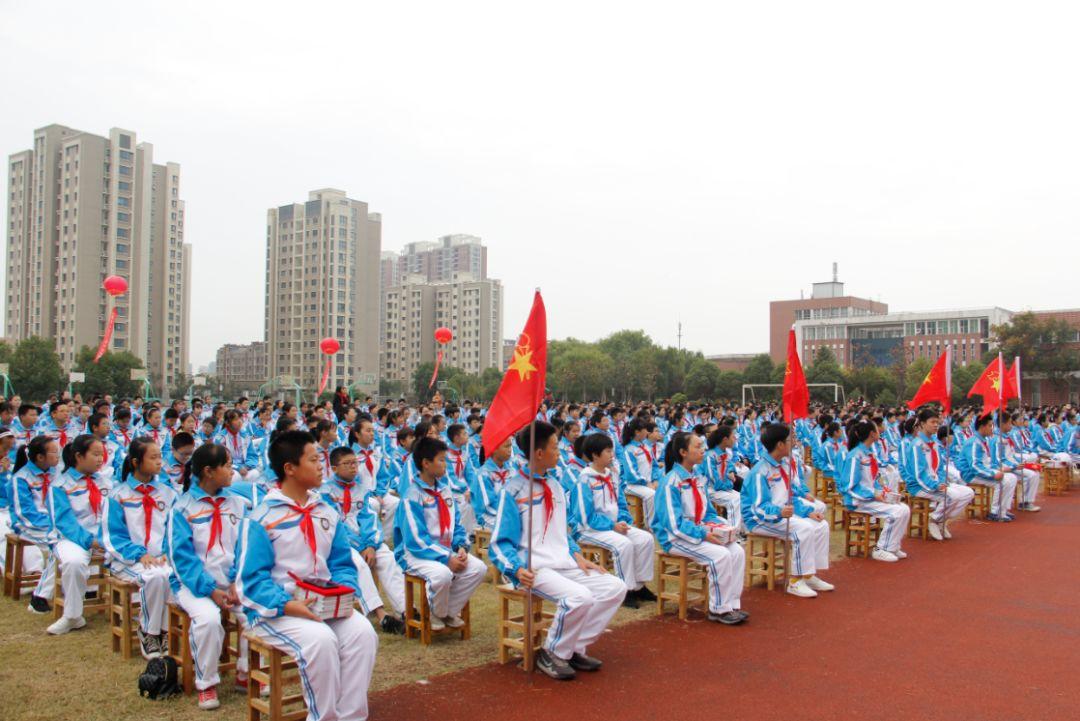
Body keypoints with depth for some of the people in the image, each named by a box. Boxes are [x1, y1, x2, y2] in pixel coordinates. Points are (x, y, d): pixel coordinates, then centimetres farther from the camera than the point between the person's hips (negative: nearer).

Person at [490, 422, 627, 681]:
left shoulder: (554, 484, 15)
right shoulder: (513, 490, -8)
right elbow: (500, 543, -8)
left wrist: (577, 556, 7)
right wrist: (517, 569, -25)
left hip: (565, 563, 8)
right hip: (536, 569, -8)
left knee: (615, 588, -5)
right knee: (579, 597, -31)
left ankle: (576, 648, 4)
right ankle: (552, 655, -6)